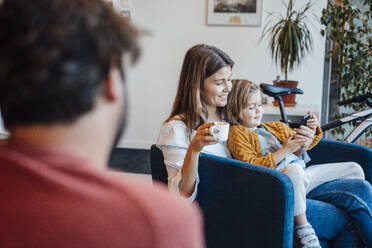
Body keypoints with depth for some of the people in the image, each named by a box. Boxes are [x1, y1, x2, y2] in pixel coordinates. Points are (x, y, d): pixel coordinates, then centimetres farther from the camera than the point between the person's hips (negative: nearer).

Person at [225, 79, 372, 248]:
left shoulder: (270, 127, 22)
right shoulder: (237, 133, 0)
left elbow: (299, 151, 26)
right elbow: (252, 167, -15)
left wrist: (312, 133, 5)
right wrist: (285, 150, -17)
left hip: (303, 176, 9)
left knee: (353, 169, 10)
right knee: (293, 169, -44)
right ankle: (303, 230, -31)